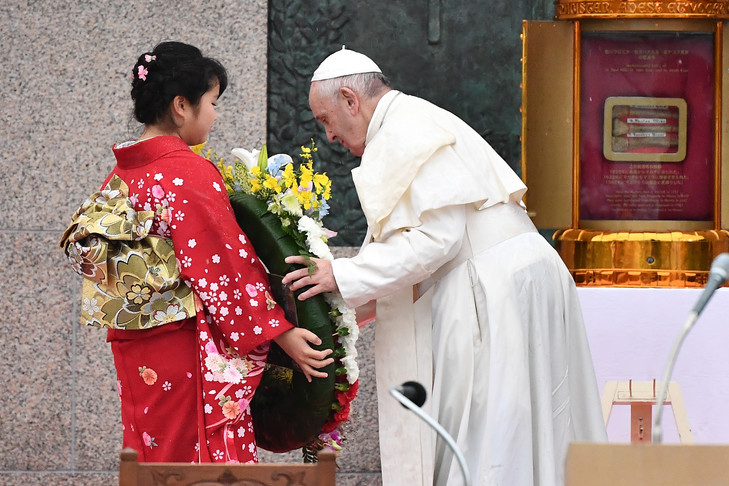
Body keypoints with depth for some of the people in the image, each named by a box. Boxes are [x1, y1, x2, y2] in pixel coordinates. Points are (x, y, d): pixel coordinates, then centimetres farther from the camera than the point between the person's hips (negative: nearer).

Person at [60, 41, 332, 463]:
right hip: (188, 347, -8)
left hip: (133, 352, 8)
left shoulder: (120, 175, 9)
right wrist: (281, 333, -10)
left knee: (156, 453, 12)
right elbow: (229, 263, -15)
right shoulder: (190, 172, -14)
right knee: (206, 457, -3)